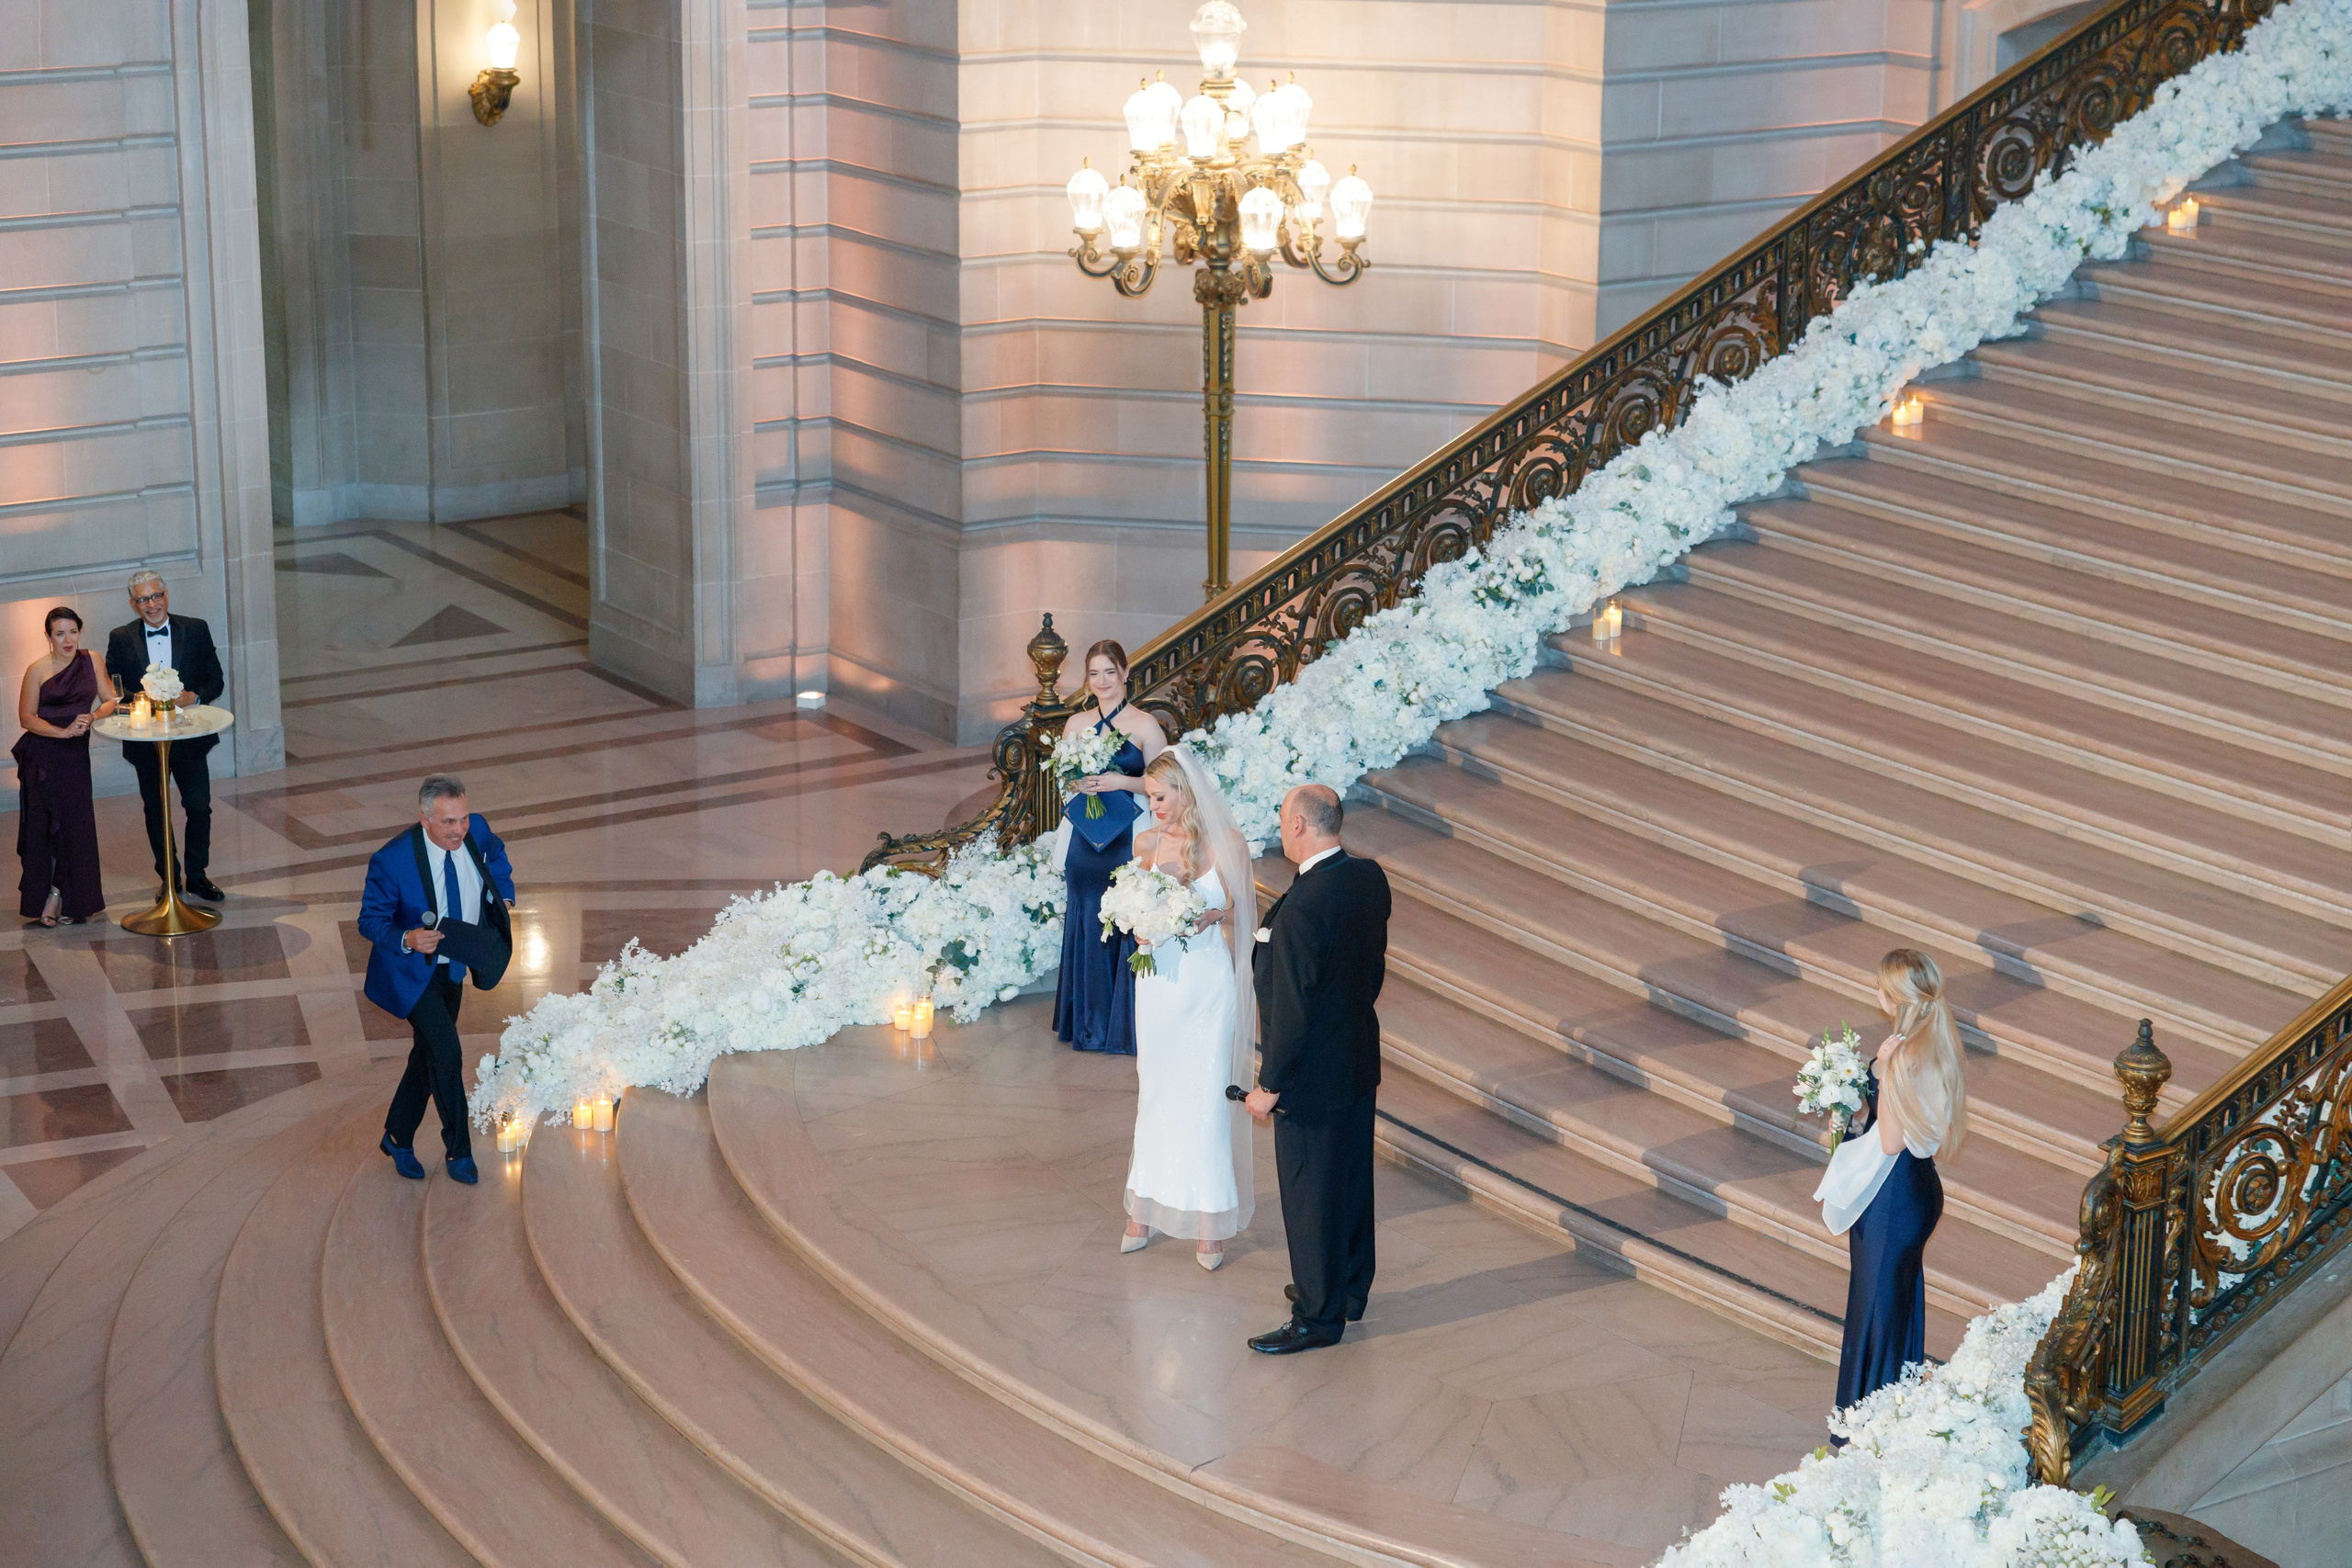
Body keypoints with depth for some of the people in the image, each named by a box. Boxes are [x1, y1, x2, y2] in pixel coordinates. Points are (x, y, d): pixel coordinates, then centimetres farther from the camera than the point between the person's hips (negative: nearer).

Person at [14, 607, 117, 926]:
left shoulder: (91, 660, 4)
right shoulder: (37, 670, -5)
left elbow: (110, 700, 5)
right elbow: (26, 718, -5)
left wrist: (92, 717, -15)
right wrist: (64, 732, -16)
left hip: (76, 756, 3)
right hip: (42, 756, -3)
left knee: (77, 825, 0)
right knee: (44, 825, -3)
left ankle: (70, 900, 12)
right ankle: (45, 899, 8)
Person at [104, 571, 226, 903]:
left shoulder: (196, 630, 0)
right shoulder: (121, 639, 0)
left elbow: (215, 681, 1)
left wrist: (194, 697, -19)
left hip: (189, 736, 0)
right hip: (145, 742, 0)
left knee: (199, 807, 0)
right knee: (156, 813, 10)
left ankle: (196, 876, 16)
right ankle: (169, 878, 23)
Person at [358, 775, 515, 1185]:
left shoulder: (477, 831, -14)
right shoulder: (392, 860, -30)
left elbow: (496, 858, 12)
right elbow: (370, 920, -19)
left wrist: (503, 901, 3)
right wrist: (407, 939, -36)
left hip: (453, 967, 6)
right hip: (411, 971, -6)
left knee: (428, 1056, 17)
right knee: (446, 1056, -13)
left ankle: (398, 1138, 37)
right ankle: (459, 1151, 6)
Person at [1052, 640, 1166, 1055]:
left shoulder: (1145, 725, -2)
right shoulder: (1076, 724, 11)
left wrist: (1122, 782, -17)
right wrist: (1076, 783, -4)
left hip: (1129, 838, -4)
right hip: (1086, 840, 4)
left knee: (1128, 926, -5)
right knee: (1088, 924, 7)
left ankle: (1127, 1026, 5)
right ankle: (1090, 1023, 18)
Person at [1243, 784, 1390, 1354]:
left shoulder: (1302, 908, -30)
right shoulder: (1371, 878, -4)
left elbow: (1292, 1008, -24)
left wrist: (1270, 1084, -14)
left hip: (1313, 1077, -8)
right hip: (1360, 1060, 8)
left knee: (1310, 1198, 6)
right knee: (1352, 1179, 22)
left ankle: (1318, 1317, 18)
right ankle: (1350, 1289, 38)